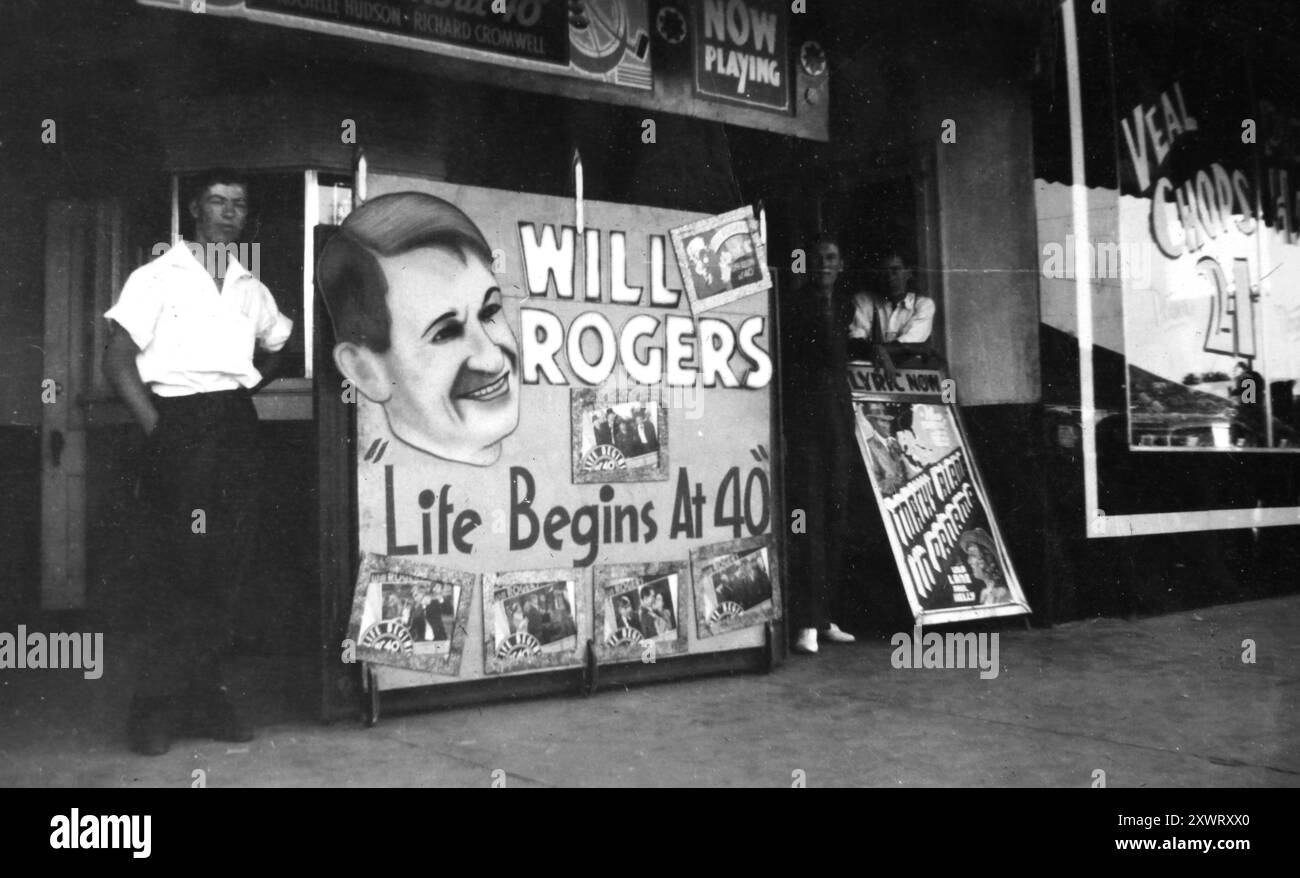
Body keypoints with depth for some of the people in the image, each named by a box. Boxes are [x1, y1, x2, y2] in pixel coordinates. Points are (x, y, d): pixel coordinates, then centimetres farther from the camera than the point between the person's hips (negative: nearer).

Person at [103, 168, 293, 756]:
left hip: (238, 426, 5)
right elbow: (118, 360, -2)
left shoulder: (251, 289, 18)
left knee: (231, 565, 3)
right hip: (180, 426, -5)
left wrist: (247, 391, 12)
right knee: (180, 569, -7)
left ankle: (205, 697, 14)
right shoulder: (157, 278, 3)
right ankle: (156, 708, 4)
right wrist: (158, 431, -11)